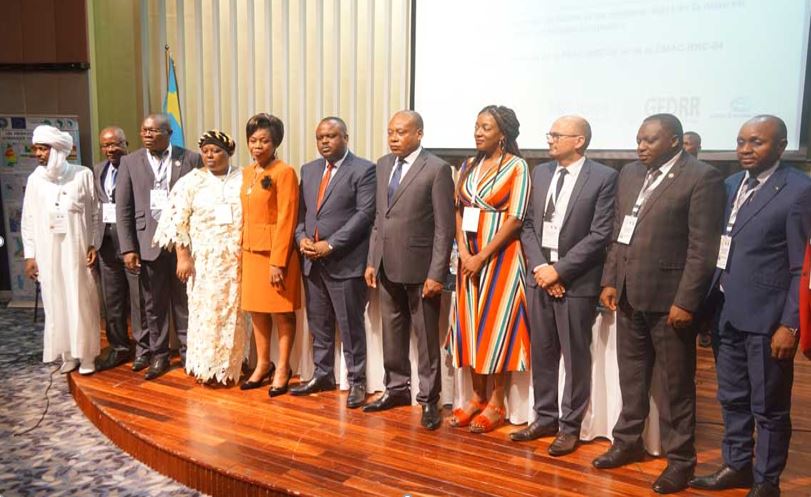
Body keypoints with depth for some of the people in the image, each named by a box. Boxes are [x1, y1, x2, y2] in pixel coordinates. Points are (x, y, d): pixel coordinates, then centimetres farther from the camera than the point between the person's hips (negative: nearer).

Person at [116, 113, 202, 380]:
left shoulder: (191, 159, 2)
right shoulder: (130, 162, 7)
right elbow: (123, 208, 5)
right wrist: (128, 248, -2)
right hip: (149, 241, 2)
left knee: (184, 301, 6)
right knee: (154, 304, 8)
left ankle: (188, 353, 19)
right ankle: (158, 355, 22)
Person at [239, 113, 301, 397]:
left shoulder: (284, 173, -12)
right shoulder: (246, 173, 11)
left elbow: (286, 220, -16)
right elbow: (245, 215, 14)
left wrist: (278, 261, -19)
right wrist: (242, 250, 10)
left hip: (276, 251, -7)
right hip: (251, 251, 7)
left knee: (281, 312, 5)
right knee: (256, 309, 14)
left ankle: (283, 368, 19)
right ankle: (263, 364, 29)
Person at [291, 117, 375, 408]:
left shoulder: (363, 170, -5)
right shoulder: (308, 170, 15)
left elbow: (365, 214, -13)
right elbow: (301, 211, 15)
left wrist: (330, 245, -17)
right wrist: (302, 238, -5)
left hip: (345, 261, -6)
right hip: (312, 261, 6)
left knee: (351, 326, 2)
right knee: (318, 324, 15)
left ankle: (356, 382, 15)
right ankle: (323, 375, 30)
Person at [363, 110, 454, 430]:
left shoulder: (437, 169, -9)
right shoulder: (383, 165, 10)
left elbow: (444, 227, -11)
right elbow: (378, 217, 14)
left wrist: (437, 273, -14)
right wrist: (372, 261, 10)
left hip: (419, 268, -6)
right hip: (387, 267, 6)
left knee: (426, 338, 6)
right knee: (392, 334, 16)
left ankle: (429, 399, 19)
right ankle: (396, 388, 32)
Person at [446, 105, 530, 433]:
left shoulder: (516, 167, -7)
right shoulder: (468, 166, 10)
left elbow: (515, 219, -13)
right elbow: (458, 211, 7)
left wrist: (482, 256, -15)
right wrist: (463, 252, -7)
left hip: (499, 255, -5)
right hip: (469, 254, 6)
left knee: (497, 324, 0)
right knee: (471, 323, 8)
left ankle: (496, 403, 13)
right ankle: (478, 397, 21)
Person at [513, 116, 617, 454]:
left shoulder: (604, 177, -6)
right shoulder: (540, 173, 10)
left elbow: (600, 235, -12)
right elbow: (528, 225, 9)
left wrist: (559, 270, -14)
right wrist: (539, 266, -6)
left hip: (576, 281, -5)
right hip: (540, 276, 5)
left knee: (575, 358, 6)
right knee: (542, 353, 13)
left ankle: (570, 426, 20)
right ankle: (545, 418, 28)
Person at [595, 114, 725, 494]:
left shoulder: (702, 177, -10)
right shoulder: (629, 173, 10)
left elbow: (703, 249, -14)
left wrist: (686, 302, -16)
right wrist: (610, 281, 9)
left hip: (669, 297, -6)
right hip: (629, 295, 6)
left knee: (675, 384, 8)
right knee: (631, 375, 19)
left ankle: (680, 458, 24)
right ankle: (628, 441, 35)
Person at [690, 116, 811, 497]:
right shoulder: (731, 185, 9)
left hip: (766, 320, -6)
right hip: (727, 314, 6)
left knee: (769, 407, 9)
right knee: (732, 399, 18)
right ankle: (736, 466, 36)